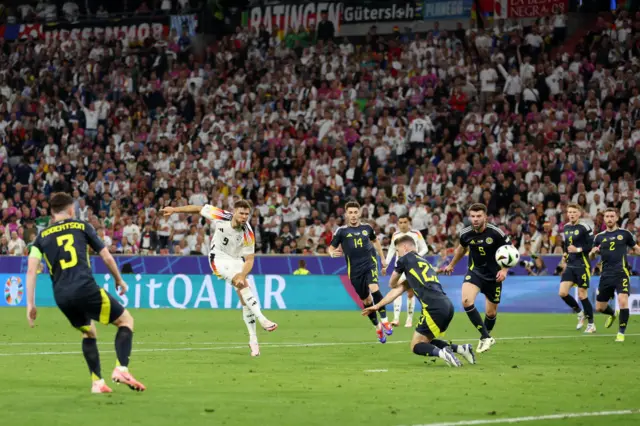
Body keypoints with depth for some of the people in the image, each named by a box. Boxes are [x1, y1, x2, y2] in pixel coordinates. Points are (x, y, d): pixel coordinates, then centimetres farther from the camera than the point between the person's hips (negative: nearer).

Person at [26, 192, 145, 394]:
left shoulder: (43, 236, 18)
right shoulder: (82, 226, 13)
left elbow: (31, 269, 6)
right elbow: (107, 257, 12)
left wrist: (30, 304, 7)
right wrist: (119, 280, 28)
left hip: (61, 296, 4)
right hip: (85, 288, -4)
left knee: (88, 332, 29)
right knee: (126, 320, 13)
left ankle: (97, 382, 21)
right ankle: (121, 369, -6)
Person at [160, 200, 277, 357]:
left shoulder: (248, 234, -20)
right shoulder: (220, 217, -21)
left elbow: (249, 259, -18)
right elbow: (199, 209, -6)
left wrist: (243, 275, -35)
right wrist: (174, 210, 0)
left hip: (237, 260, 2)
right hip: (219, 258, -2)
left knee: (245, 300, -4)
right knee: (243, 284, -27)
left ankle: (253, 339, 6)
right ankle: (262, 320, -34)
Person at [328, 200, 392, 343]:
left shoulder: (367, 228, 5)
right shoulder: (342, 231, -1)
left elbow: (375, 241, 24)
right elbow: (331, 248, 1)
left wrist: (382, 259, 26)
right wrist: (332, 253, -23)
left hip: (370, 264, 0)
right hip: (354, 270, 0)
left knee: (374, 289, -27)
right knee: (366, 300, 7)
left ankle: (384, 321, -16)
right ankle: (378, 328, 25)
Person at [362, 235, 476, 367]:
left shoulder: (405, 259, 6)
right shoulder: (423, 262, 27)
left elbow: (393, 284, 22)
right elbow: (398, 290, 31)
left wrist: (402, 282, 44)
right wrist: (377, 306, 35)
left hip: (434, 308, -8)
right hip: (447, 306, 8)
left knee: (416, 346, 4)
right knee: (426, 341, 23)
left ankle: (441, 352, -23)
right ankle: (460, 348, 7)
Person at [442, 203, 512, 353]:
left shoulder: (496, 233, -20)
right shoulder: (466, 233, -10)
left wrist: (504, 270, -22)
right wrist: (451, 265, 27)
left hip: (493, 275, -2)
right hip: (475, 271, 2)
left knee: (491, 312, 7)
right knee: (466, 301, -24)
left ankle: (485, 338, 39)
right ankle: (486, 338, -15)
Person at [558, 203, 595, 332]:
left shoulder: (584, 228, -11)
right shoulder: (566, 228, 11)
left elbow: (592, 245, -13)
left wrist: (578, 250, -19)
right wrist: (564, 260, 19)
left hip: (582, 265, -6)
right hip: (570, 266, 6)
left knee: (582, 295, -3)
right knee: (562, 293, -4)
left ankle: (591, 324, 11)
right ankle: (579, 313, 20)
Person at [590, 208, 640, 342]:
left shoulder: (625, 234, 5)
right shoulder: (599, 237, 11)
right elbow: (591, 257, 16)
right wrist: (593, 252, -7)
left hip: (621, 273, -3)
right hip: (606, 275, 3)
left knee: (623, 301, -24)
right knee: (599, 307, 8)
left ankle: (621, 333, -12)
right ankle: (613, 314, 44)